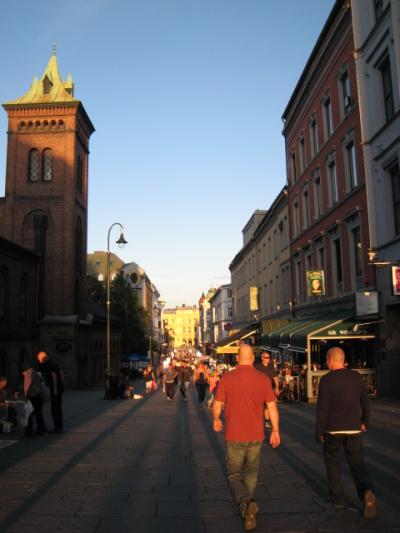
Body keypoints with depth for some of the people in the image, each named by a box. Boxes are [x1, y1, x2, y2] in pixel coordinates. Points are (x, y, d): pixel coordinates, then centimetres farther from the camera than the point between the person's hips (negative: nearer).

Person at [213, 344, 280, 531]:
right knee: (251, 473, 22)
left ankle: (245, 502, -18)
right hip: (255, 436, 2)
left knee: (234, 475, 10)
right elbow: (272, 407, -3)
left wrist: (216, 420, 17)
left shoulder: (227, 378, -11)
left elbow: (217, 405, -3)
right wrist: (275, 431, 8)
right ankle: (248, 509, 33)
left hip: (234, 436, -2)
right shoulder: (263, 379, -7)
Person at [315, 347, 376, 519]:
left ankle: (337, 497, 20)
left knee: (332, 461, 16)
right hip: (354, 428, 3)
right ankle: (367, 491, -14)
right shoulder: (356, 377, 2)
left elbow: (322, 408, -12)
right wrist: (365, 422, 23)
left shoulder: (326, 380, -12)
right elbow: (365, 402, 10)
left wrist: (319, 431, -4)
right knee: (357, 462, 10)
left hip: (333, 429, -3)